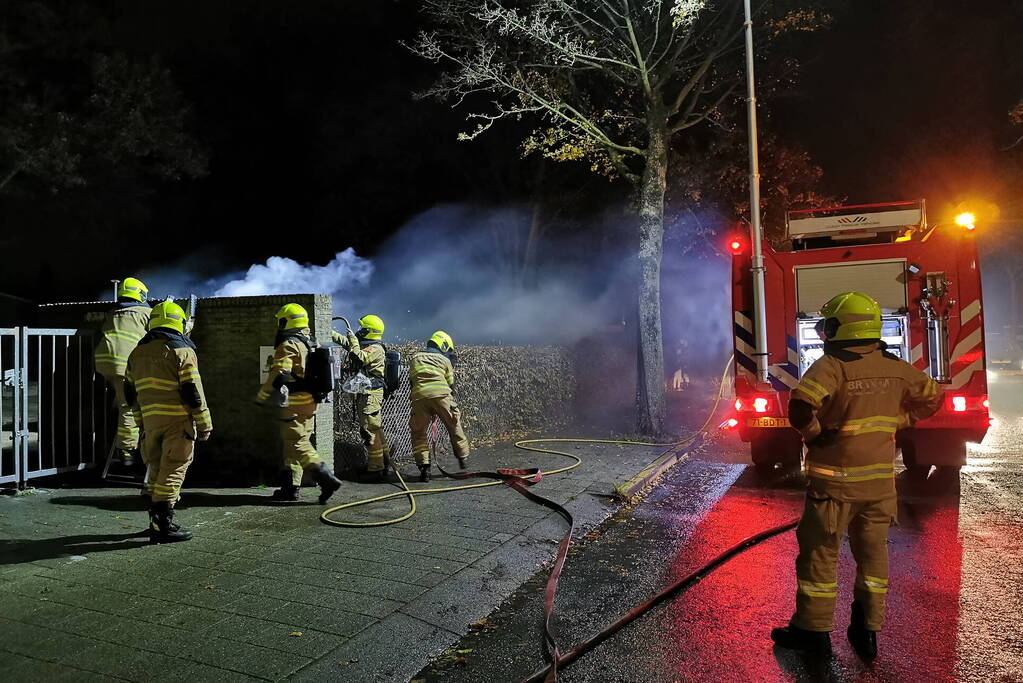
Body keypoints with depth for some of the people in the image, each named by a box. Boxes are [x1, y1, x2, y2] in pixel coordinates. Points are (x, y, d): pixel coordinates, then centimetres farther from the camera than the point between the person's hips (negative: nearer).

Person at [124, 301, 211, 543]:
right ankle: (162, 526, -5)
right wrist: (204, 425, -7)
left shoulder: (138, 352, 15)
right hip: (177, 419, -6)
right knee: (172, 471, -3)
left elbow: (130, 393, 20)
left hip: (150, 420, 6)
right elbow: (193, 392, -12)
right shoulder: (182, 350, -7)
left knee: (157, 469, 17)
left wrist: (140, 420, 29)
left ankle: (156, 519, 25)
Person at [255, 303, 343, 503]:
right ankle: (290, 488, 17)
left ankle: (326, 479, -17)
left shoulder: (289, 345, -12)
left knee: (298, 445, -8)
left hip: (294, 405, -9)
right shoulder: (309, 344, 17)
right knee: (292, 445, 14)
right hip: (310, 403, 9)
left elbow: (278, 376, -20)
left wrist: (261, 396, -10)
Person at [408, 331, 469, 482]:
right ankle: (463, 458, 23)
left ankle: (424, 468, 4)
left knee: (418, 433, 12)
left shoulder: (415, 359, 26)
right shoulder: (444, 360, 18)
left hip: (419, 396, 2)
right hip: (441, 394, -1)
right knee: (454, 427, 17)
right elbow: (450, 383, 20)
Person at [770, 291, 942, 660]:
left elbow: (799, 409, -31)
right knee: (872, 552, 16)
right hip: (881, 478, 6)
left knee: (820, 553, 7)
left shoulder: (831, 366, -17)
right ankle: (868, 630, 24)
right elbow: (932, 398, 19)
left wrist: (814, 432, -12)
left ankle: (812, 629, 16)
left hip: (836, 480, -6)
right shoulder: (896, 368, 3)